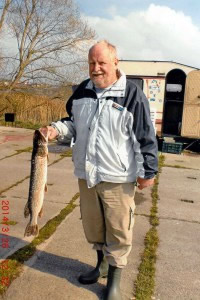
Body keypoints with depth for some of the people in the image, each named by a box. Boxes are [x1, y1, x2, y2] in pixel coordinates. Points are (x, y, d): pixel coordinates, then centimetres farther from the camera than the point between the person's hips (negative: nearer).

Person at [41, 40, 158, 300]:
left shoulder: (132, 94, -9)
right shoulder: (82, 91, 7)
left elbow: (146, 138, -7)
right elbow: (73, 122, 20)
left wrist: (148, 171, -7)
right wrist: (57, 129, 0)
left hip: (118, 178, -5)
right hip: (86, 174, 6)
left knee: (118, 231, 5)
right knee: (93, 226, 19)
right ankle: (102, 265, 42)